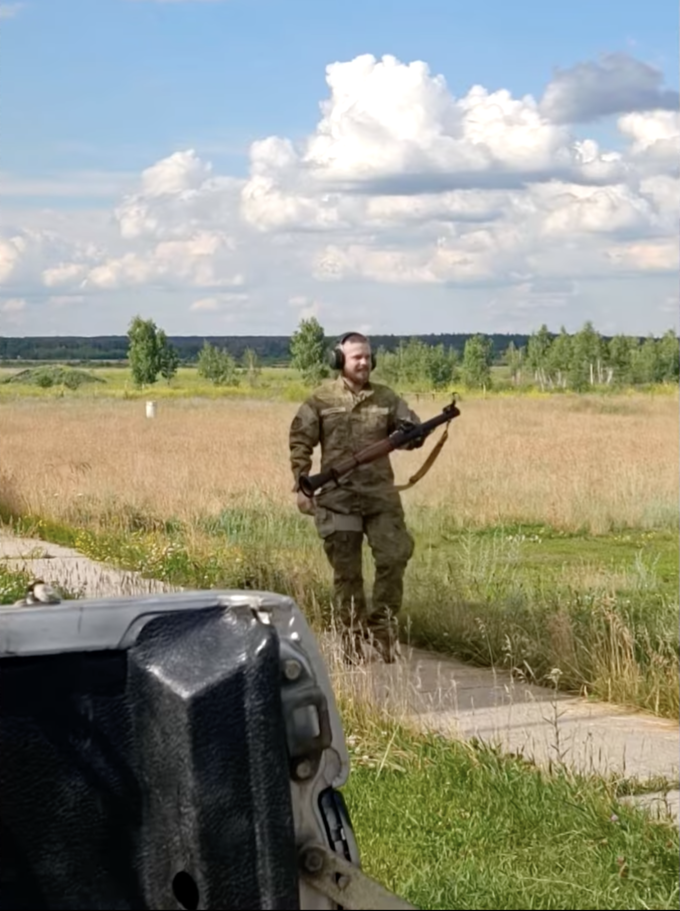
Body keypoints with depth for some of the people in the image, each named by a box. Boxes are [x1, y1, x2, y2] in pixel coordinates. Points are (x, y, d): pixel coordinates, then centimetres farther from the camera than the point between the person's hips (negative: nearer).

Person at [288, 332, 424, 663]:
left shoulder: (386, 398, 7)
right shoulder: (321, 400, 0)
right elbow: (300, 443, 2)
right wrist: (301, 486, -4)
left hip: (381, 496, 2)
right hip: (337, 497, -2)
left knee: (394, 558, -4)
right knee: (346, 571, 4)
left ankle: (383, 627, 11)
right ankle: (353, 639, 13)